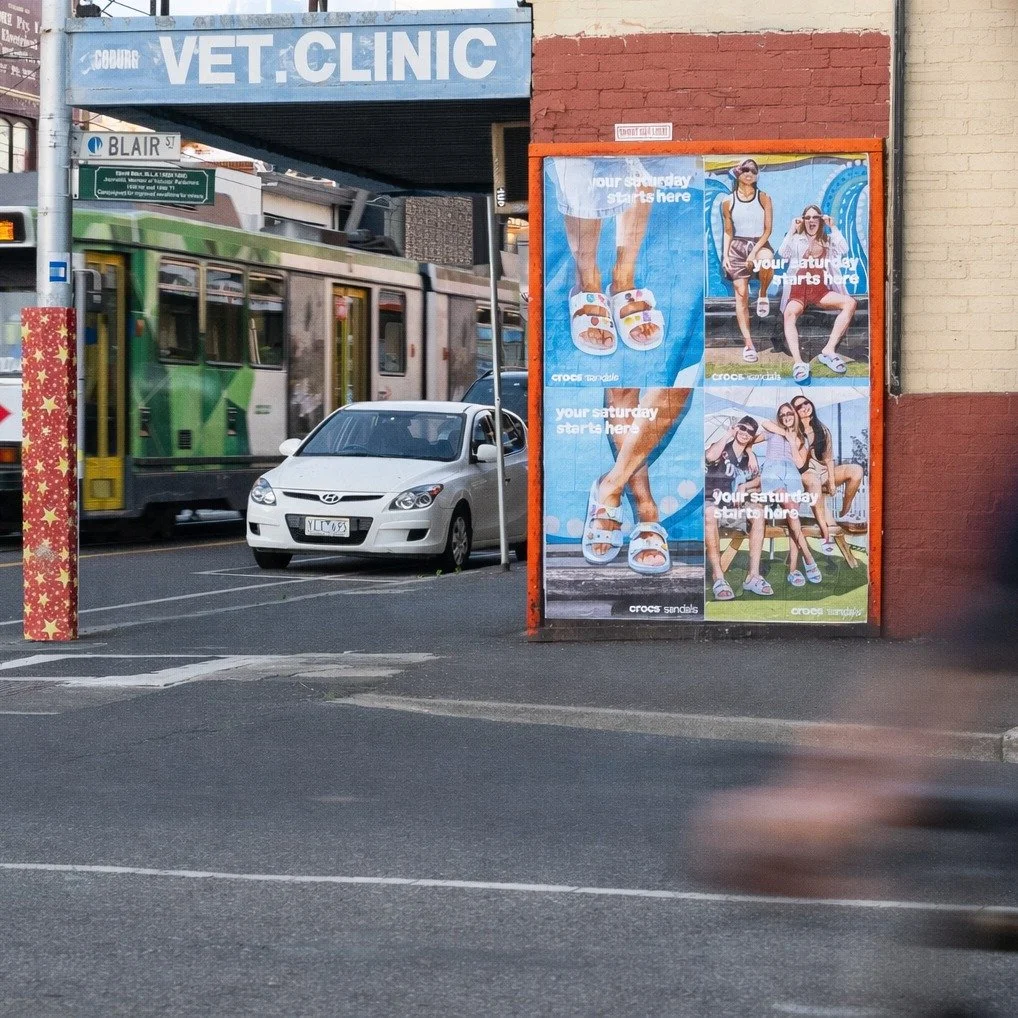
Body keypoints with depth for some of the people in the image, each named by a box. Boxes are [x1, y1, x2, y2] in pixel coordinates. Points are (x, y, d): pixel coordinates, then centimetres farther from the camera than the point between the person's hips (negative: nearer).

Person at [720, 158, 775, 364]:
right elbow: (728, 232, 11)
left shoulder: (764, 198, 2)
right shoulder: (728, 202, 6)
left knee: (766, 264, -39)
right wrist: (725, 254, -2)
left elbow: (767, 229, -2)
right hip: (737, 246, 2)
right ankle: (748, 344, -8)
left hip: (760, 244, -2)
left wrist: (755, 252, -14)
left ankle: (763, 295, -5)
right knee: (741, 293, -8)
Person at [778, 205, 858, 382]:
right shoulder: (796, 240, 19)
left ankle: (829, 350, -31)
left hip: (820, 290, 2)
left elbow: (844, 250, 3)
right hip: (798, 289, -2)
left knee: (850, 302, -27)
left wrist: (833, 228, 5)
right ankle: (798, 362, -53)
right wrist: (792, 230, 1)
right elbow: (783, 253, 1)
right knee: (790, 313, -38)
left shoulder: (829, 240, 22)